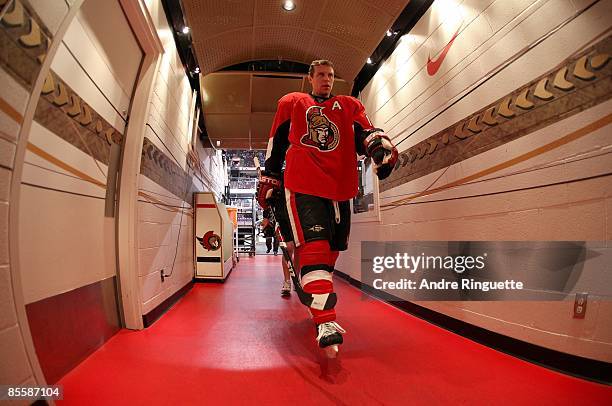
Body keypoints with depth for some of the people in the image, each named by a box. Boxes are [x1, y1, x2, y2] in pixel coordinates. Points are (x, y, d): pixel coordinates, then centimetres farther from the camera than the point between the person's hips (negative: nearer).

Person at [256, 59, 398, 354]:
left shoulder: (350, 106, 21)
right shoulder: (291, 103, 18)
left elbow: (364, 133, 6)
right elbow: (276, 144, 19)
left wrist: (381, 145, -17)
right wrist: (268, 178, 16)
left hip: (340, 189, 4)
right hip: (303, 185, -3)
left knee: (331, 251, 7)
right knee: (314, 248, -18)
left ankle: (319, 301, 27)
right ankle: (325, 323, -23)